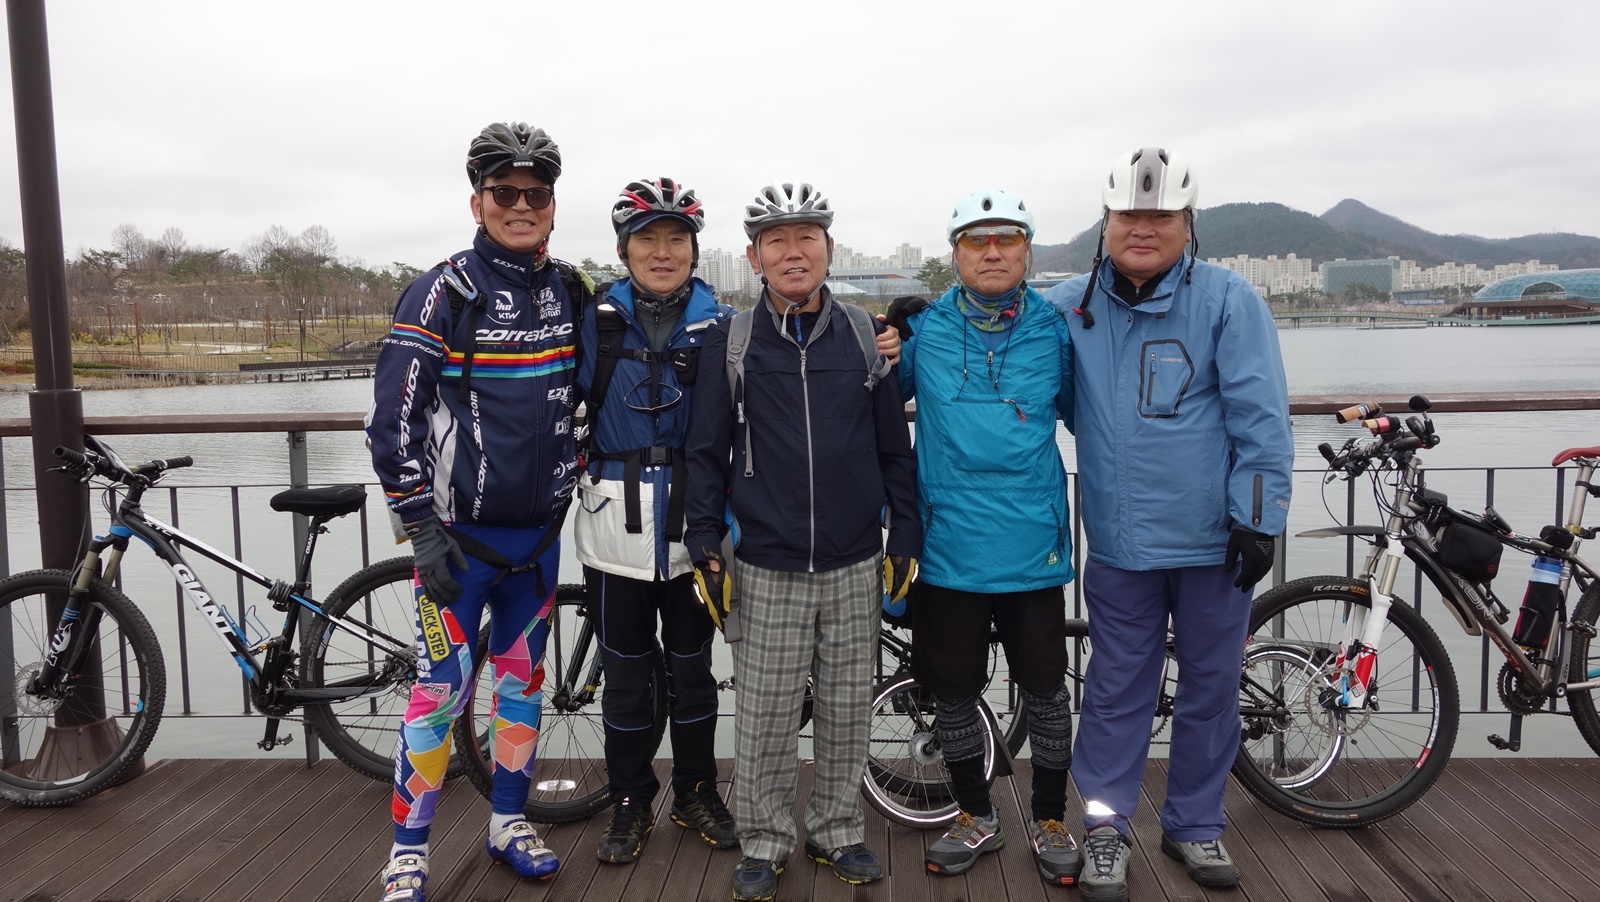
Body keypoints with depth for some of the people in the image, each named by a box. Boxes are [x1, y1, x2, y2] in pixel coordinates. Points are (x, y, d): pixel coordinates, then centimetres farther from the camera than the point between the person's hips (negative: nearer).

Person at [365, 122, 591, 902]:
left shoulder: (570, 291, 5)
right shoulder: (444, 293, -12)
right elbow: (393, 418, -14)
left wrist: (576, 477, 14)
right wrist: (421, 531, -17)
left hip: (538, 535, 5)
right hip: (460, 536, -5)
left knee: (521, 679, 15)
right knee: (441, 690, -2)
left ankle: (508, 823, 32)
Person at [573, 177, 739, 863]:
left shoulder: (719, 323, 2)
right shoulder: (596, 320, 1)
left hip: (692, 522, 0)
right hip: (616, 525, 0)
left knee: (691, 665, 12)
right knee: (625, 670, 9)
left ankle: (696, 794, 30)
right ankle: (630, 803, 25)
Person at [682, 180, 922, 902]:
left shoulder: (864, 335, 4)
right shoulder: (731, 344, 0)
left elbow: (894, 443, 9)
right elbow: (707, 451, 3)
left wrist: (907, 532, 6)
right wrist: (705, 546, -1)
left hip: (856, 565, 2)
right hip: (767, 568, -1)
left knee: (846, 708, 12)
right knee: (765, 716, 5)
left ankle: (836, 830, 31)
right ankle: (764, 841, 25)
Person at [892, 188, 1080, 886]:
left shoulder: (1055, 331, 2)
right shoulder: (923, 331, 1)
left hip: (1034, 548, 0)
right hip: (948, 547, 1)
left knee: (1045, 687, 10)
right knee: (952, 689, 11)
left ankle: (1050, 820, 31)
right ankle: (975, 817, 33)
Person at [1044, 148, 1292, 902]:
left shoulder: (1228, 299, -6)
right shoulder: (1072, 306, 2)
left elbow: (1260, 418, -8)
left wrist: (1257, 521, -12)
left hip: (1214, 543, -1)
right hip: (1119, 544, 1)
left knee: (1211, 688, 13)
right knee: (1116, 691, 11)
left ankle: (1195, 825, 33)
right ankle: (1105, 828, 26)